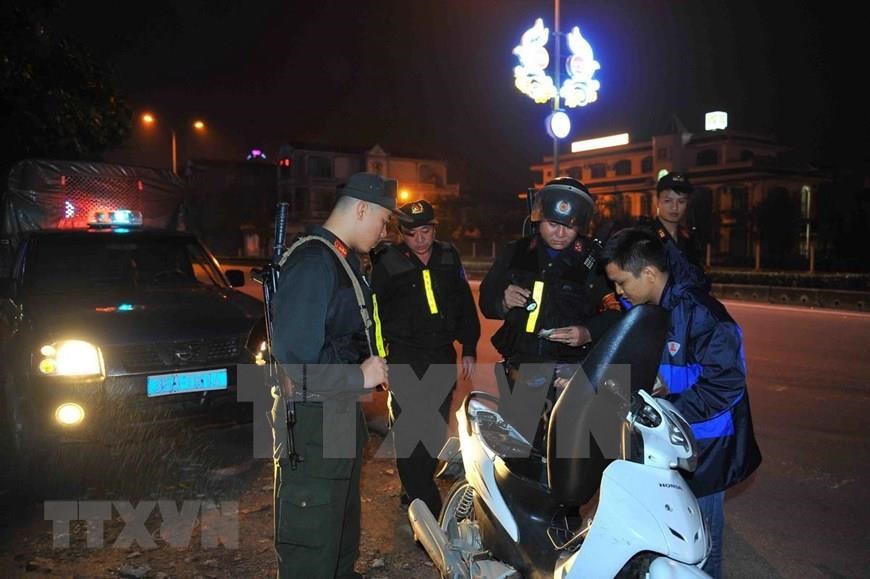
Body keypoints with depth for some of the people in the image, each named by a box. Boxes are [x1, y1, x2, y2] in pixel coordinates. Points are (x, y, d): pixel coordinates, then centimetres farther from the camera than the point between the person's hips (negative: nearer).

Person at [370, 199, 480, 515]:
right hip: (405, 357, -4)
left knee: (437, 429, 13)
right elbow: (373, 311, -3)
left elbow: (466, 305, 13)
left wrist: (469, 349, 10)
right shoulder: (387, 263, -5)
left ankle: (415, 489, 30)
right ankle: (424, 501, -2)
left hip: (443, 356, 5)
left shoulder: (448, 257, 7)